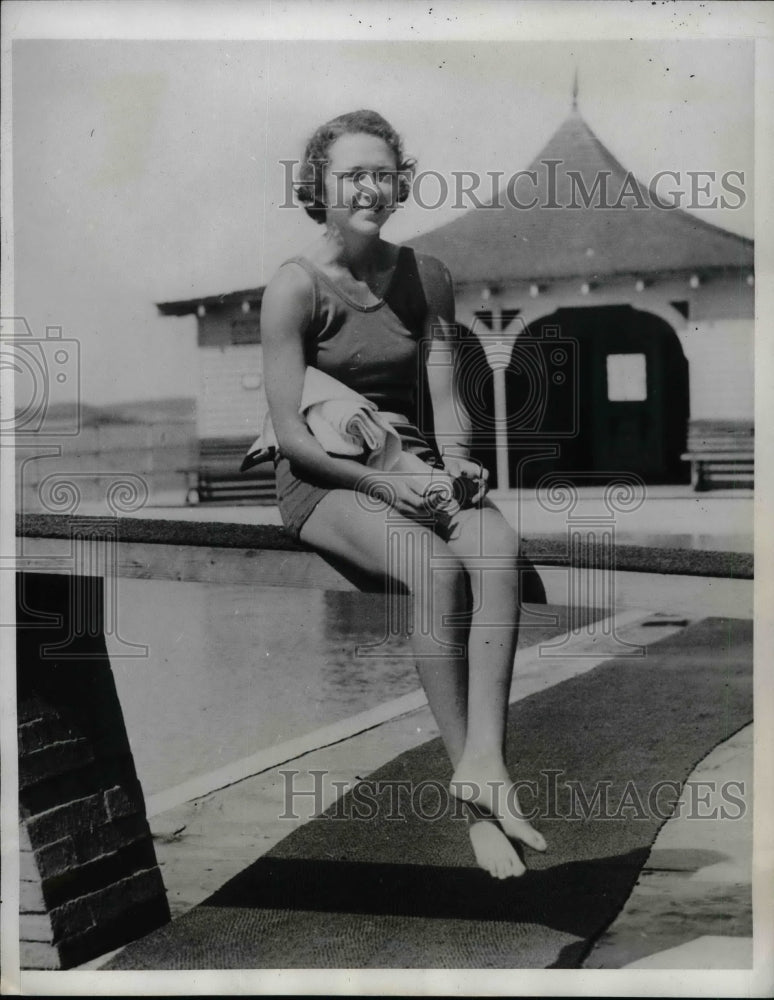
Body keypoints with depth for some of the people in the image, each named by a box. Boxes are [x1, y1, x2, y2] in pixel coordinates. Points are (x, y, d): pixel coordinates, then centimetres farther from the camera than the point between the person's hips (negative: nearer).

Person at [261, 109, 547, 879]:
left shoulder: (425, 277, 9)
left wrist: (457, 461, -12)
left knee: (498, 548, -30)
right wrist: (379, 483, -21)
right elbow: (290, 433, -10)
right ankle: (477, 802, -25)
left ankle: (483, 760, -37)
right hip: (324, 480, -5)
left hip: (414, 465, 5)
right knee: (436, 566, -33)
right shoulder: (295, 287, -6)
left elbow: (445, 397, 9)